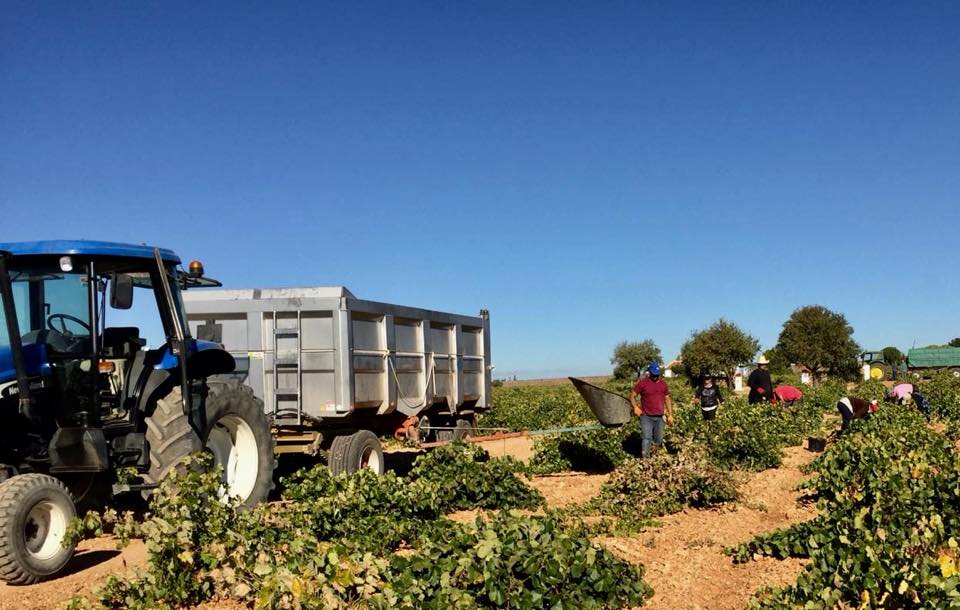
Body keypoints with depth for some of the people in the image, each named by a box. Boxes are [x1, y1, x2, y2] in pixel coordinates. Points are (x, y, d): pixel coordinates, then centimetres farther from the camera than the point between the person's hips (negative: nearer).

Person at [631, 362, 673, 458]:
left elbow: (667, 399, 15)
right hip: (646, 417, -4)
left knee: (658, 440, 10)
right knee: (646, 438, -13)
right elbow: (632, 396, 0)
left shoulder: (663, 384, 8)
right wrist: (635, 407, -17)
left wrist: (670, 415, 10)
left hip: (659, 417, 4)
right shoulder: (642, 383, -4)